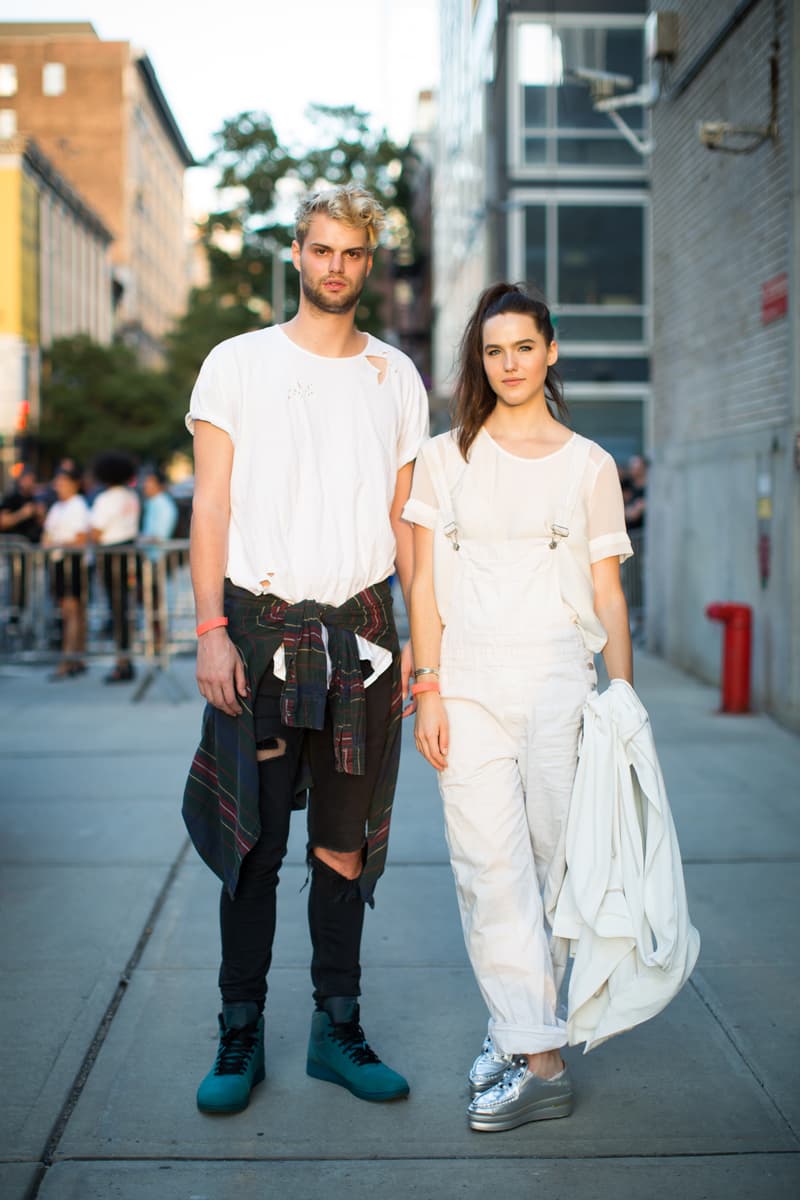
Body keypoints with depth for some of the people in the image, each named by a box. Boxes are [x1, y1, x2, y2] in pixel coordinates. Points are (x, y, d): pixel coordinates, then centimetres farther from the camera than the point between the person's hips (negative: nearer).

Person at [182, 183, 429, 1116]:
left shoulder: (397, 380, 11)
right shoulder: (238, 364, 4)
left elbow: (406, 520, 13)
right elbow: (211, 507, 0)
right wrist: (212, 631, -9)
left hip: (361, 630, 2)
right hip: (260, 626, -2)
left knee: (345, 841, 7)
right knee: (253, 842, 0)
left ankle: (338, 1029, 18)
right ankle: (240, 1036, 12)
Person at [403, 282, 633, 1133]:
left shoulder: (589, 464, 9)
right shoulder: (447, 458, 8)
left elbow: (608, 592, 8)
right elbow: (425, 584, 6)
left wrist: (626, 701, 0)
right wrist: (428, 689, -3)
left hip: (559, 680, 0)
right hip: (469, 681, 0)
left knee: (552, 862, 0)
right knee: (490, 864, -3)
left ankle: (522, 1036, 12)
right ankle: (537, 1058, 4)